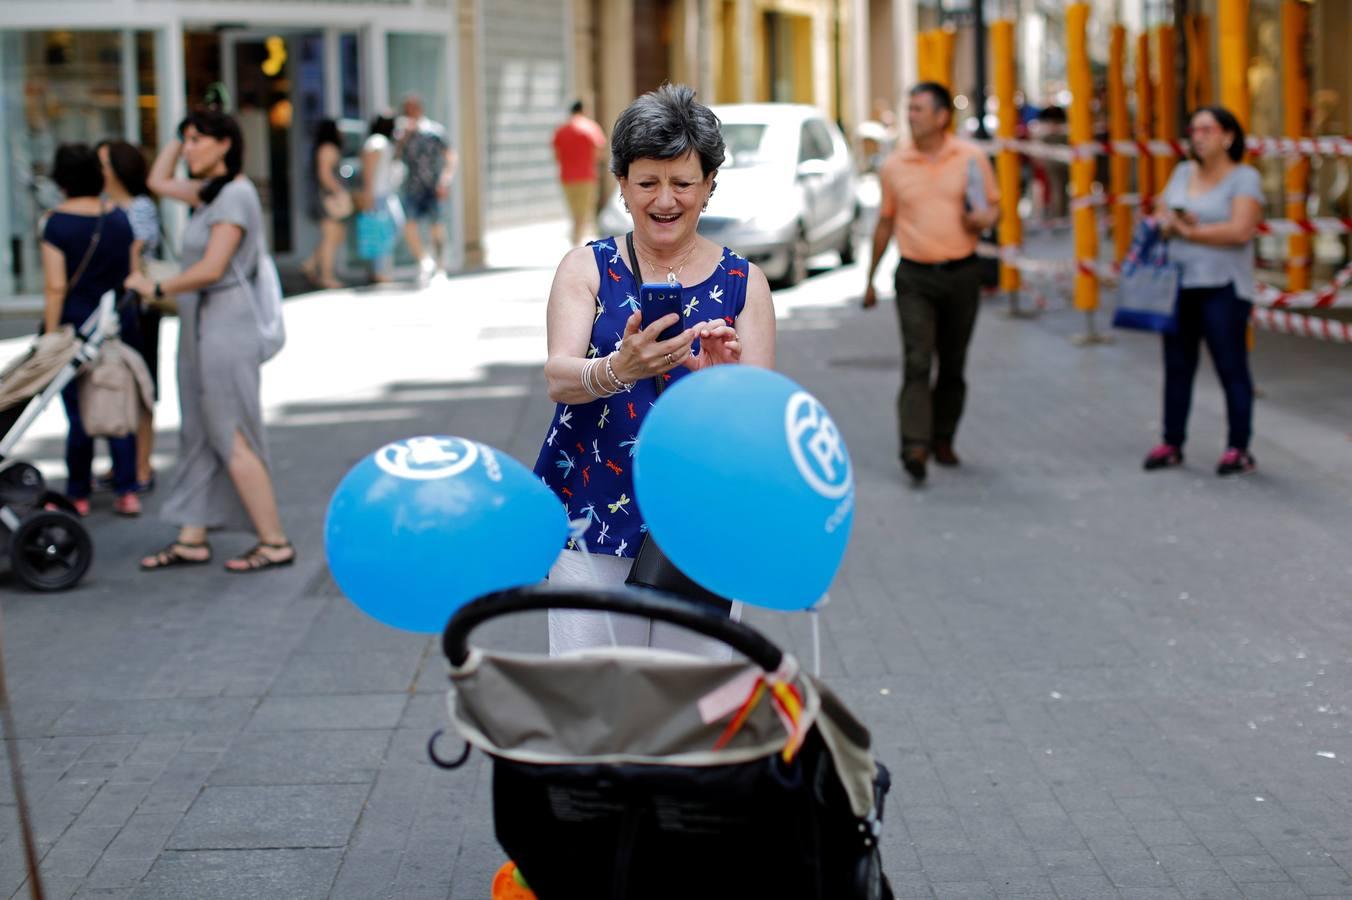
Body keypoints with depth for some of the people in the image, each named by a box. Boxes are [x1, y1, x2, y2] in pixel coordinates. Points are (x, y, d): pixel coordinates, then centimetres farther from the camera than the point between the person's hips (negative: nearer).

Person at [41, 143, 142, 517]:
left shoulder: (57, 223, -11)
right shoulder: (119, 218, 4)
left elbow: (55, 287, -15)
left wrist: (50, 338, -10)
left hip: (76, 324, -4)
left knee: (79, 414, 4)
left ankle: (78, 494, 12)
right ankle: (126, 492, 8)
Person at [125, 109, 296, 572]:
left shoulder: (236, 194, -15)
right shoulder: (210, 192, 13)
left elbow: (210, 269, -21)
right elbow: (158, 181, 29)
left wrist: (157, 289, -10)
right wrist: (180, 134, 20)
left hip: (225, 328, -10)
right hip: (201, 326, 10)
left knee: (232, 439, -7)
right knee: (199, 435, 11)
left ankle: (275, 543, -2)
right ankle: (192, 540, 16)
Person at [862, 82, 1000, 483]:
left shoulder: (972, 158, 1)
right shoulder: (894, 166, 4)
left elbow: (993, 206, 11)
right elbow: (885, 223, 13)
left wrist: (984, 218, -14)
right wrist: (870, 279, 16)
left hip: (961, 273, 1)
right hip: (915, 276, -1)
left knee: (952, 364, 10)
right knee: (917, 363, -13)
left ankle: (943, 439, 24)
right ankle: (915, 447, -20)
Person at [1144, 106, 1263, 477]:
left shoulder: (1244, 177, -6)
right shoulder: (1182, 173, 14)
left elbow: (1240, 231, -17)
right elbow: (1163, 221, 13)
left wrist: (1189, 232, -10)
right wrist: (1168, 224, -11)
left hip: (1222, 288, -6)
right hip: (1180, 284, 6)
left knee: (1231, 368, -5)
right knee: (1177, 366, 9)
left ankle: (1239, 449, 1)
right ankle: (1172, 444, 17)